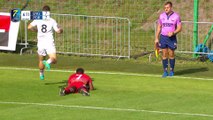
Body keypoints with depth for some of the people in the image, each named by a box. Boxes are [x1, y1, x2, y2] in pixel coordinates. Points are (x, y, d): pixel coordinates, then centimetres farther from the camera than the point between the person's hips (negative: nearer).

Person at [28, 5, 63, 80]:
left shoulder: (38, 20, 2)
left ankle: (41, 74, 30)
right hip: (49, 43, -3)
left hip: (40, 43, 3)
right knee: (54, 60, -7)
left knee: (41, 60, 22)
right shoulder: (52, 21, -2)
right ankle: (48, 62, -36)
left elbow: (29, 27, -4)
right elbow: (58, 31, -1)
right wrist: (61, 30, 22)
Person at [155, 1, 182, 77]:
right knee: (164, 54, 2)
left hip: (172, 38, -3)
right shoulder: (162, 16, 6)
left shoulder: (176, 16, -4)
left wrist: (173, 33, -21)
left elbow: (179, 28, -3)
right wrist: (156, 38, 8)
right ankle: (165, 71, 6)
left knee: (171, 54, 2)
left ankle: (171, 71, 14)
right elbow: (159, 27, 13)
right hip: (163, 37, 3)